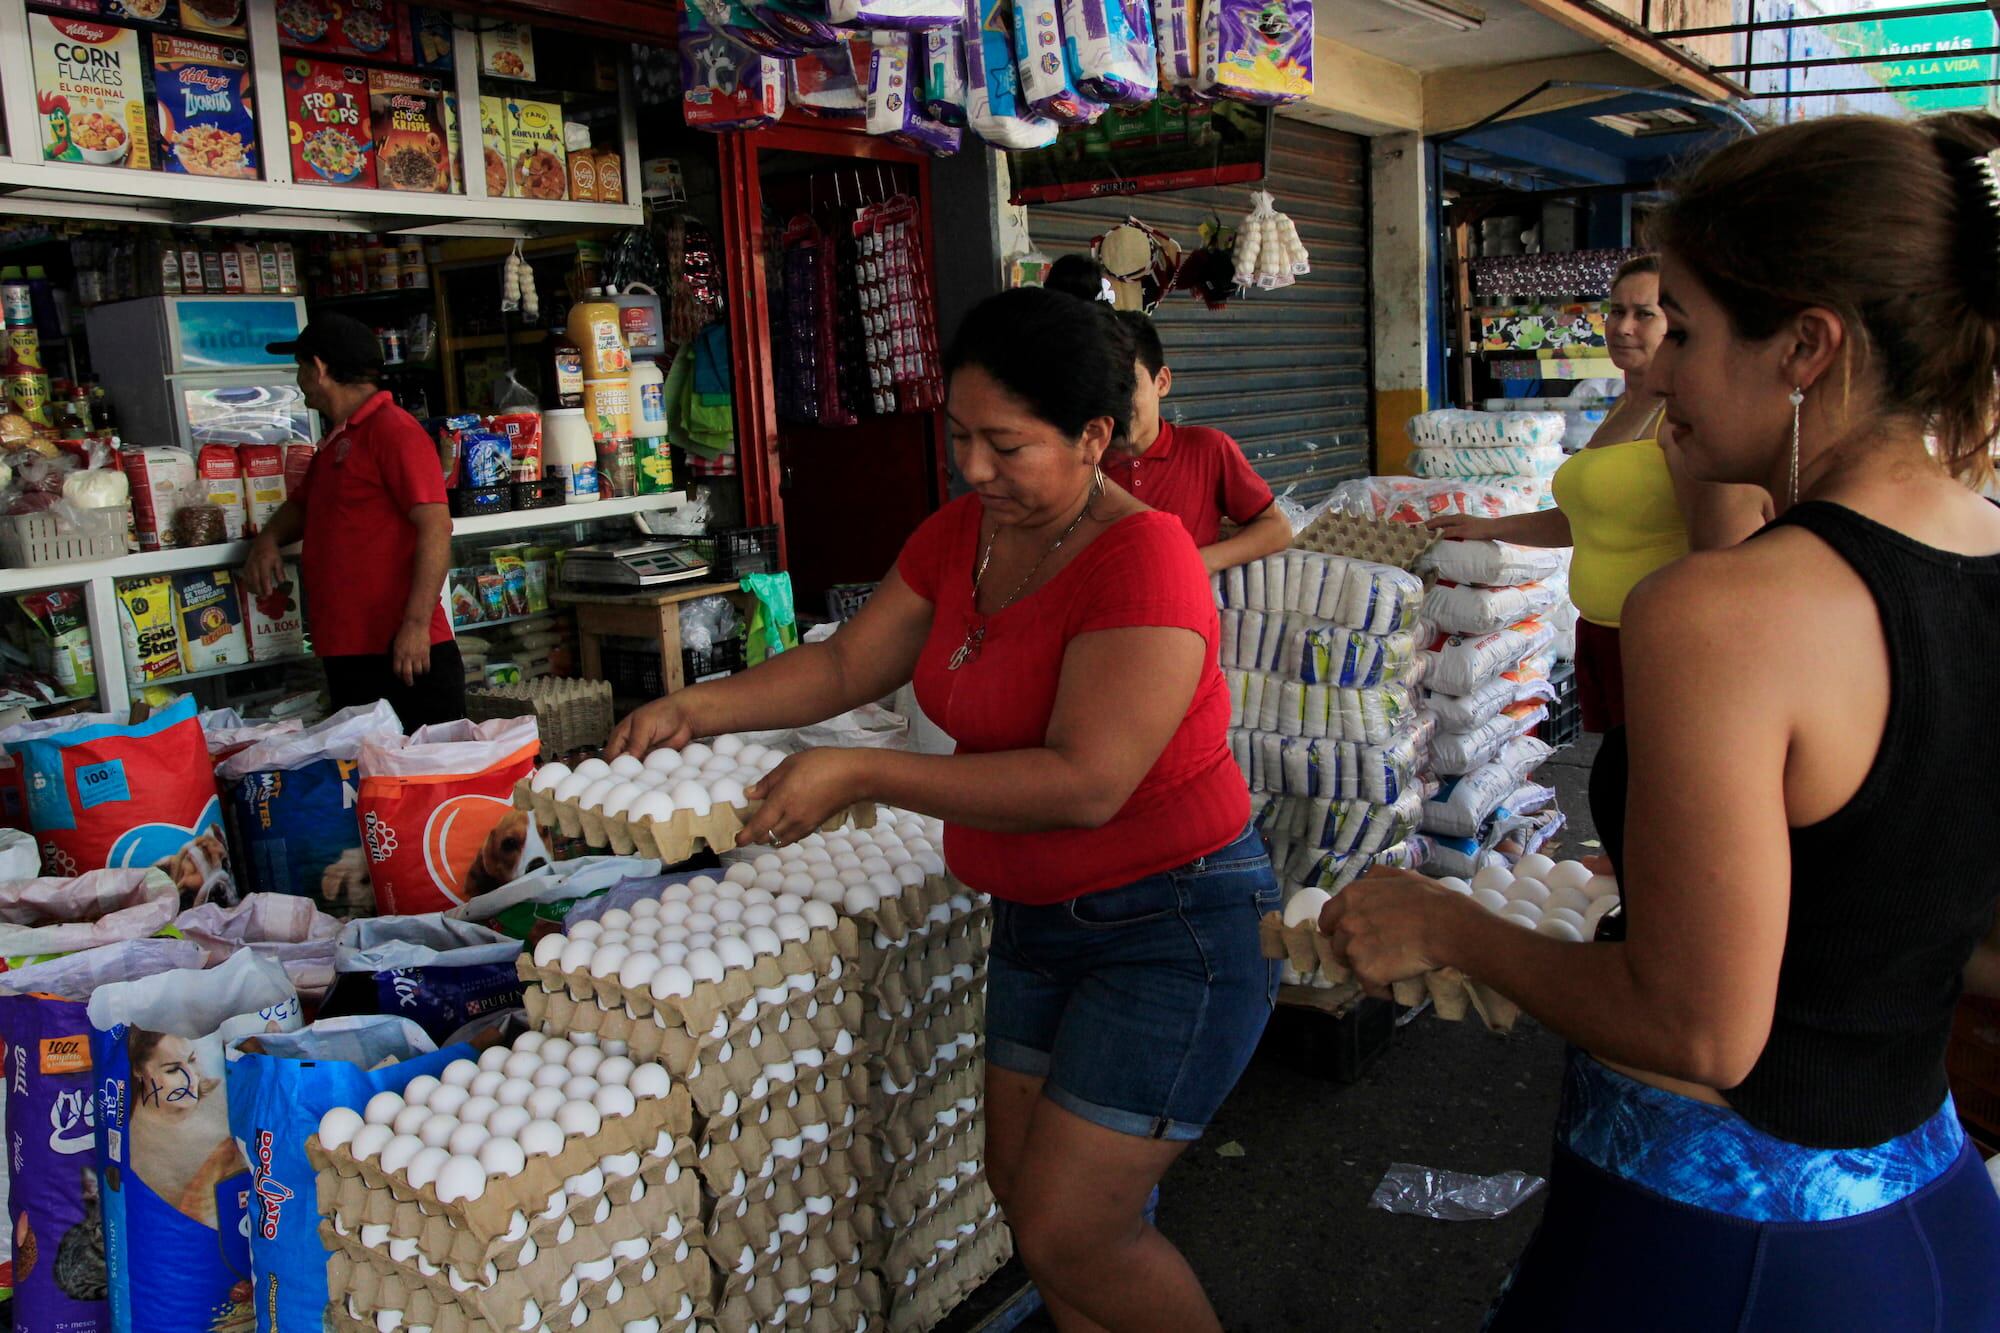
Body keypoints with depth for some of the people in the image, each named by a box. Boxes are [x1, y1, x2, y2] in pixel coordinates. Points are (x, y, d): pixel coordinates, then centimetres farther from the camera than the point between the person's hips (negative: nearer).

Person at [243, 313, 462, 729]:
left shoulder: (393, 429, -9)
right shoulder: (336, 440, 21)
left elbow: (435, 526, -18)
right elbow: (302, 504, 36)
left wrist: (416, 623, -24)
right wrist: (268, 540, 13)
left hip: (405, 653, -9)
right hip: (347, 651, 10)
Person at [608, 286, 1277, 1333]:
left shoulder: (1142, 560, -23)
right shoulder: (960, 535, 3)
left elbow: (1085, 783, -29)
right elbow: (847, 664, 9)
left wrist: (858, 775, -27)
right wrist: (698, 708, -5)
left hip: (1174, 929, -8)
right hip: (1037, 921, 8)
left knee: (1066, 1236, -4)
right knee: (1022, 1188, 16)